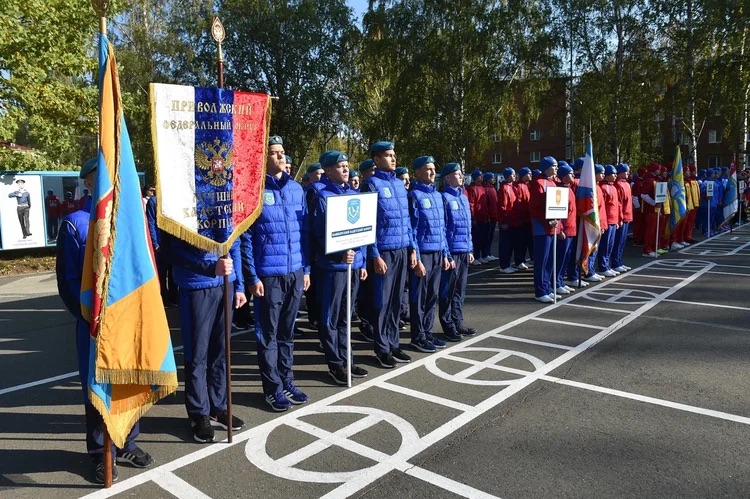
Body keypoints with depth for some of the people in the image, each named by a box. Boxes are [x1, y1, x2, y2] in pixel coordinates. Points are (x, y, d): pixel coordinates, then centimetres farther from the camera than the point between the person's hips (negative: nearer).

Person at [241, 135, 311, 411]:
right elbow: (245, 237, -8)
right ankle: (273, 387, 20)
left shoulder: (296, 188, 9)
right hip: (268, 274, -5)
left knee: (287, 331, 15)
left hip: (295, 272, 5)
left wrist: (306, 268, 10)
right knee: (268, 333, 7)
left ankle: (287, 381, 29)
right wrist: (252, 277, -11)